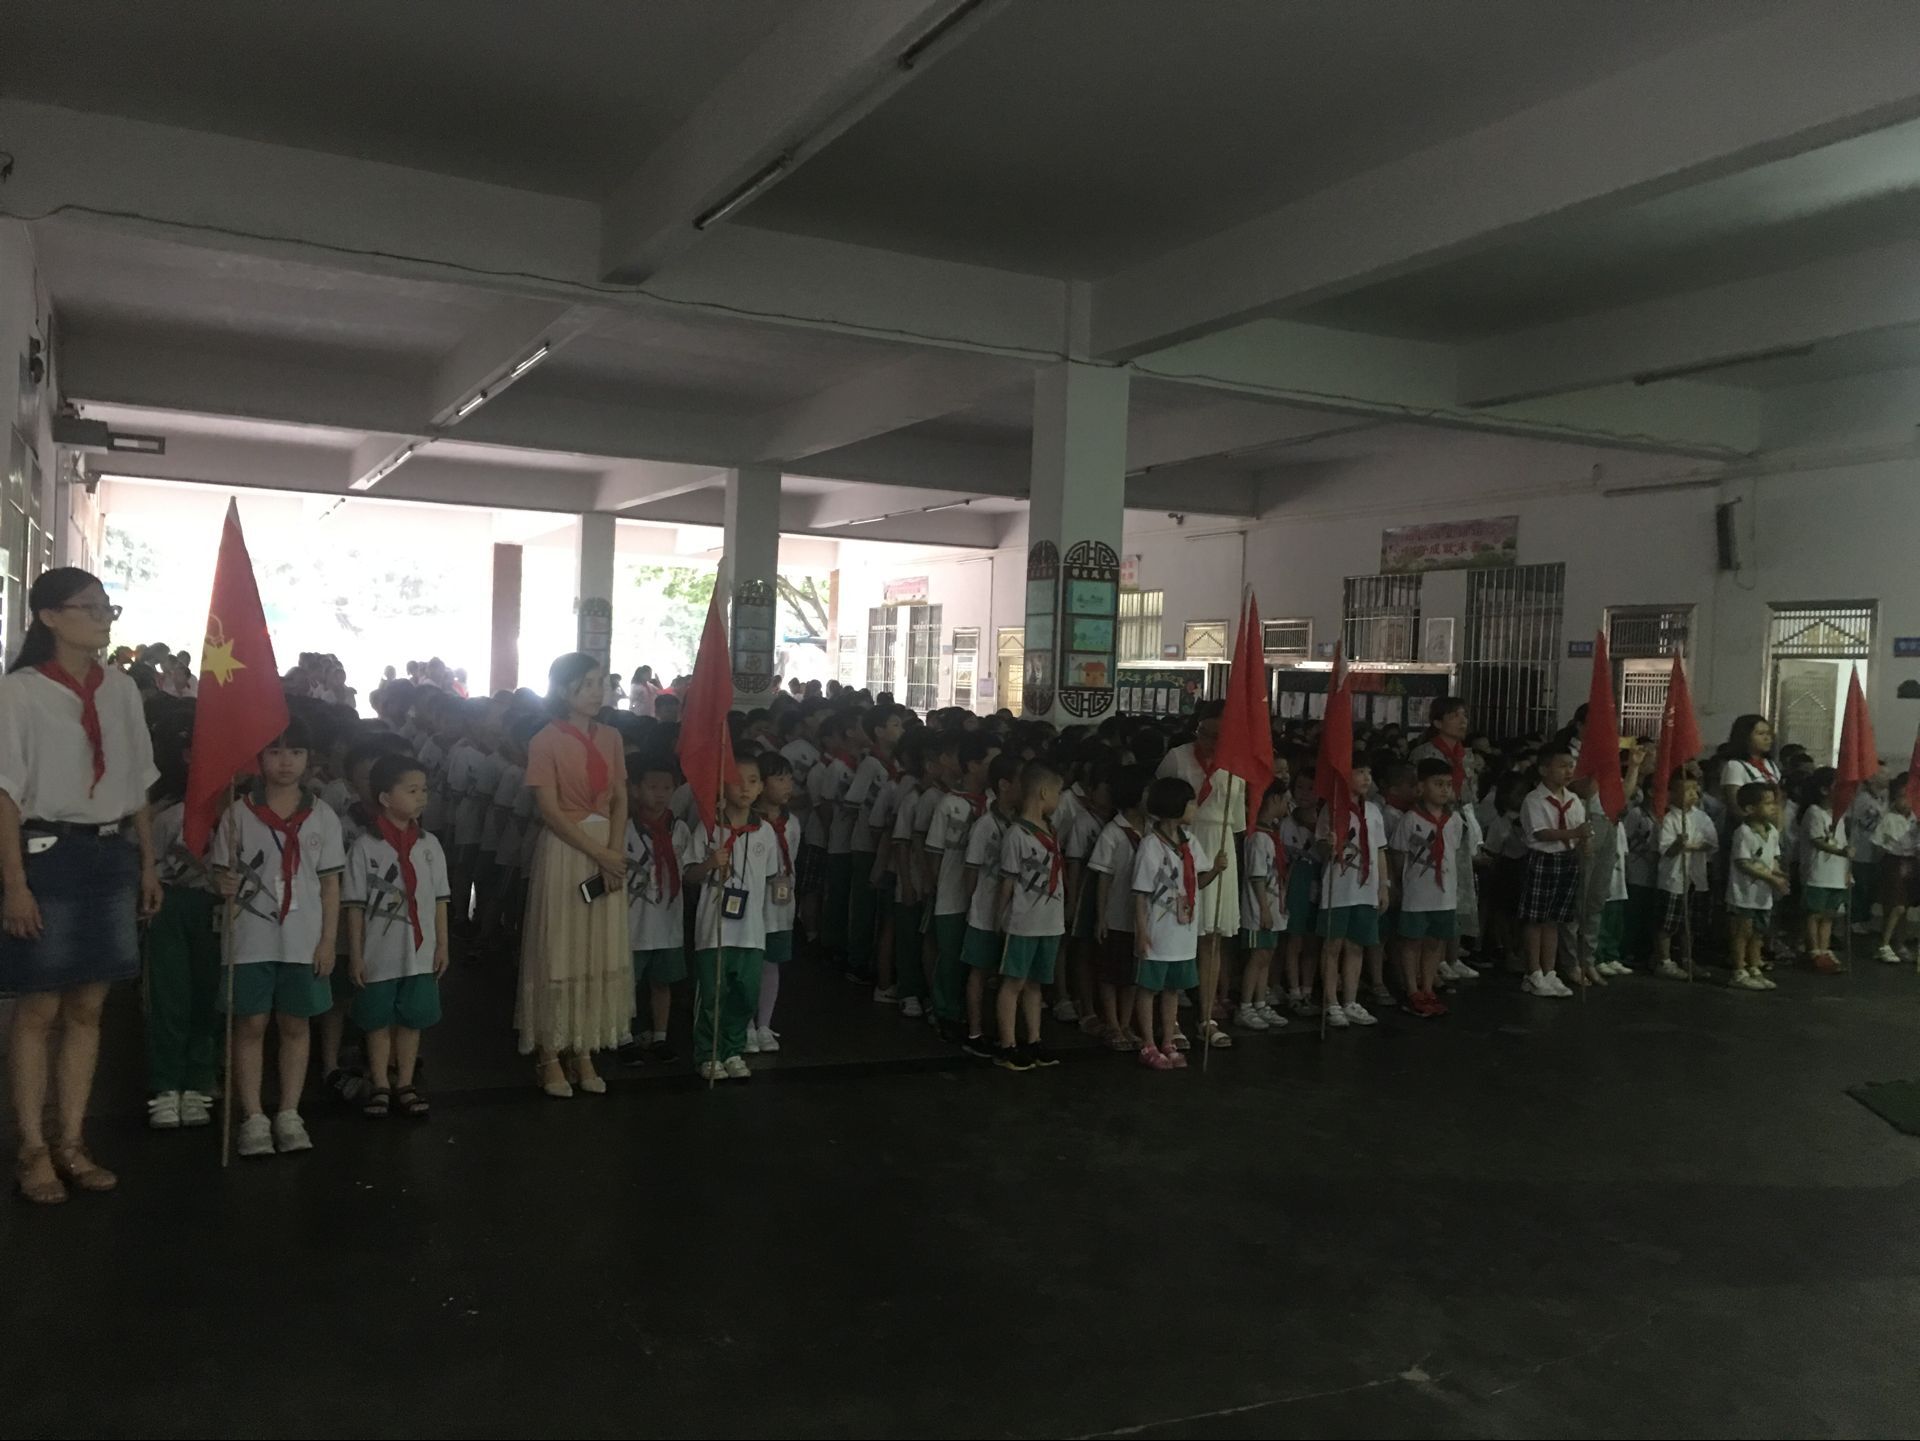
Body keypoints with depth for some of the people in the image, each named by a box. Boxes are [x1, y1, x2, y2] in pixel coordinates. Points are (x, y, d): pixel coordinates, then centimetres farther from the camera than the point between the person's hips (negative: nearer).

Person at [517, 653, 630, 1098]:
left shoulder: (610, 737, 9)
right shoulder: (545, 741, -7)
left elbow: (620, 799, 6)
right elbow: (550, 810, -12)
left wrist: (615, 849, -10)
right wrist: (597, 852, -16)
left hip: (609, 850, 5)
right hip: (564, 849, -5)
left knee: (600, 952, 6)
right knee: (558, 952, -1)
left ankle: (583, 1052, 14)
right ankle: (550, 1056, 8)